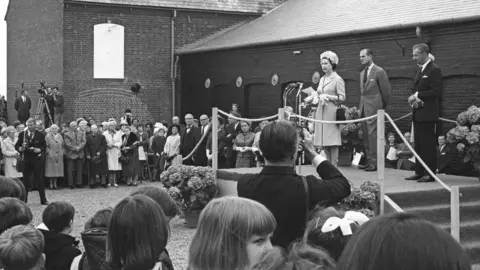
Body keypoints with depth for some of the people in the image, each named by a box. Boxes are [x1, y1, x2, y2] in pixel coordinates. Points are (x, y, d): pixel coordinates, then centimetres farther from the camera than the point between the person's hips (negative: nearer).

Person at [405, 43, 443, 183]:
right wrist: (414, 98, 4)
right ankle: (419, 172, 16)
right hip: (418, 114, 9)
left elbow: (436, 92, -17)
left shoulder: (434, 70, -10)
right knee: (418, 144, 10)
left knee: (428, 144, -6)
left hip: (427, 114, -9)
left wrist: (417, 95, -16)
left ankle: (430, 174, -1)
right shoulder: (421, 70, 18)